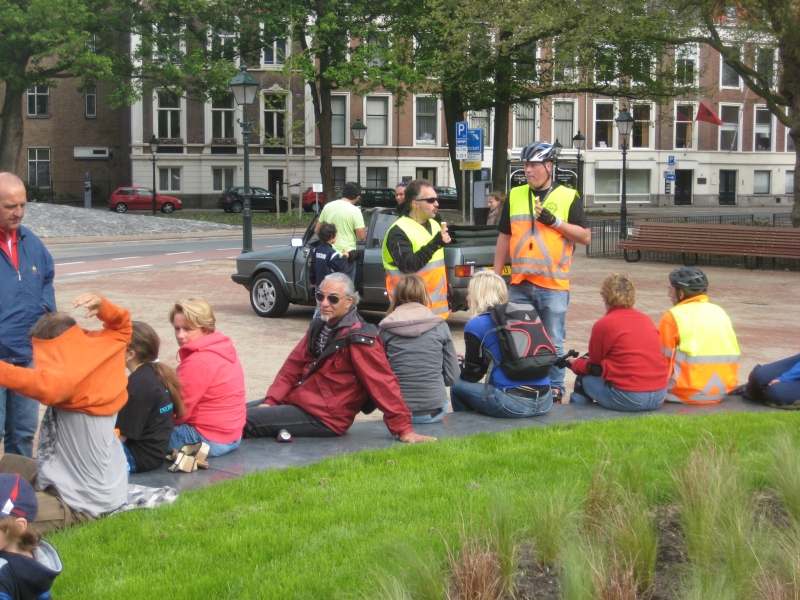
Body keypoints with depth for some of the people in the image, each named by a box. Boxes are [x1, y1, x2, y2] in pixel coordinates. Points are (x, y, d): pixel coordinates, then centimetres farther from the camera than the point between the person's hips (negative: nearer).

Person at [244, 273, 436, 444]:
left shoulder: (358, 338, -17)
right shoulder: (319, 327, 10)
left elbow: (383, 384, -19)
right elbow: (293, 367, 11)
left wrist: (404, 430, -21)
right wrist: (271, 401, -2)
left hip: (324, 417, -9)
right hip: (297, 399, 9)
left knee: (243, 420, -18)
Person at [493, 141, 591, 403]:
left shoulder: (568, 197, 1)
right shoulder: (515, 196, 10)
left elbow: (585, 236, -2)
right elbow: (504, 237, 14)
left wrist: (555, 221, -14)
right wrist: (496, 275, 11)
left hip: (554, 284, -3)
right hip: (519, 283, 4)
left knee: (553, 342, 3)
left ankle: (555, 387, 14)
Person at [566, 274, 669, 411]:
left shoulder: (603, 325, -5)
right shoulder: (647, 320, 13)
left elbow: (595, 367, 7)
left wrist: (575, 364, 28)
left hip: (628, 399, -6)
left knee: (584, 379, 15)